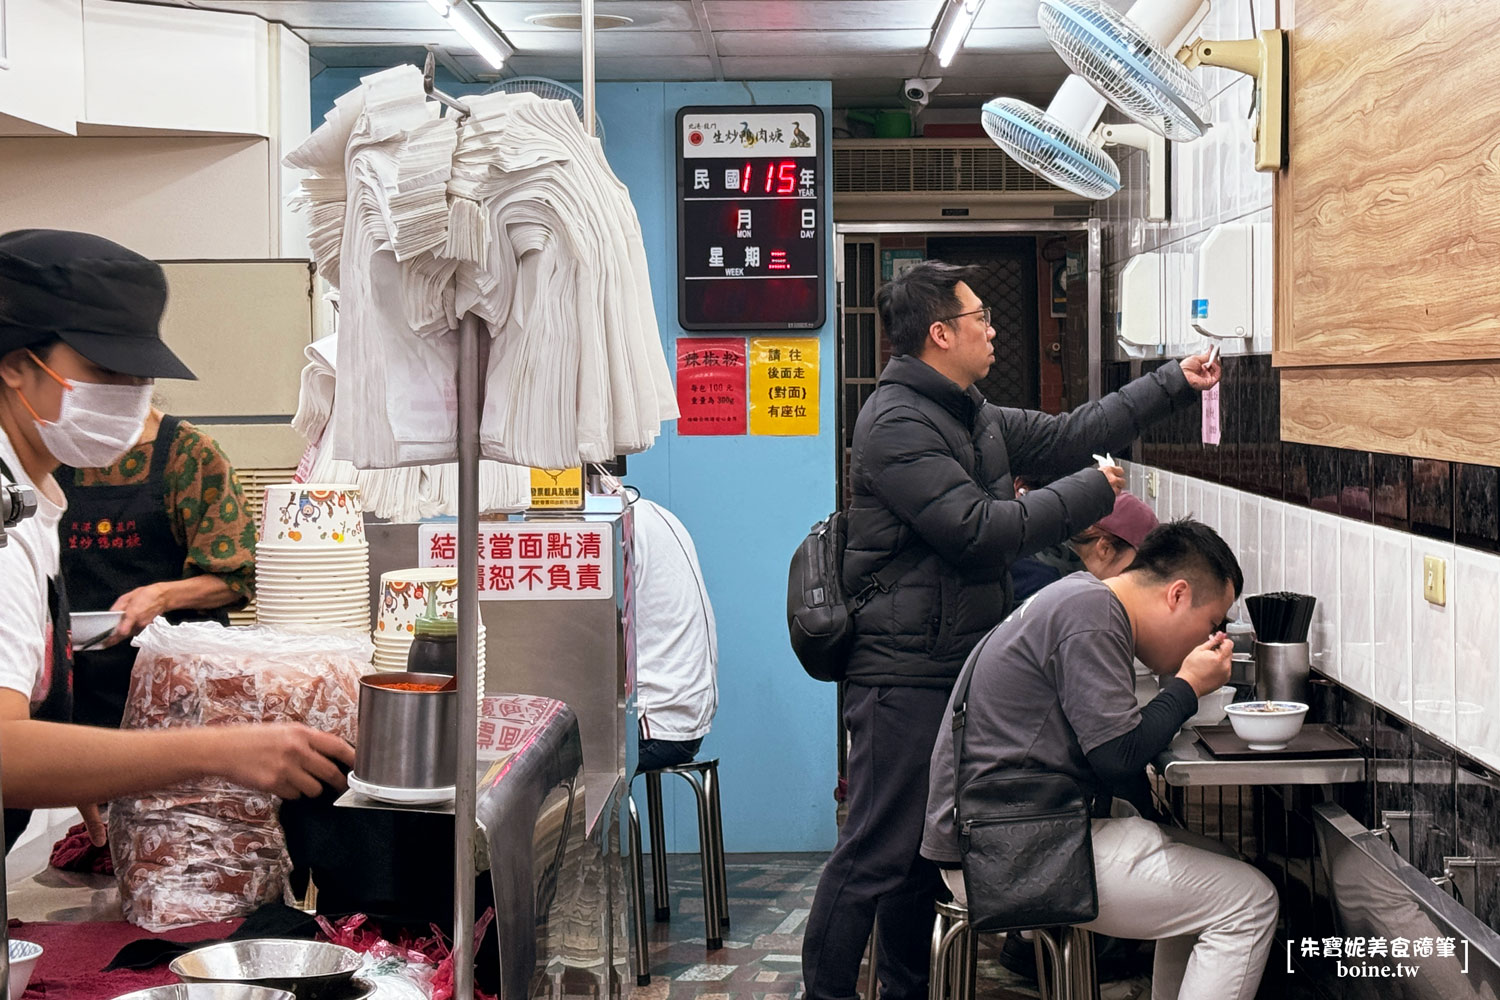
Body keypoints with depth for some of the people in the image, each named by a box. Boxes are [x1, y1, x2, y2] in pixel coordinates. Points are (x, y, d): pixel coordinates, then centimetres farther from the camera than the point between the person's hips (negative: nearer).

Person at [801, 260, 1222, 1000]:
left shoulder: (972, 416, 16)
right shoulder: (897, 423, -17)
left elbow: (1064, 436, 22)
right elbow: (979, 530, -23)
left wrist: (1175, 383, 21)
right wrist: (1090, 494, -12)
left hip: (955, 669, 10)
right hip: (904, 671, -10)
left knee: (924, 849, 17)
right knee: (876, 855, -7)